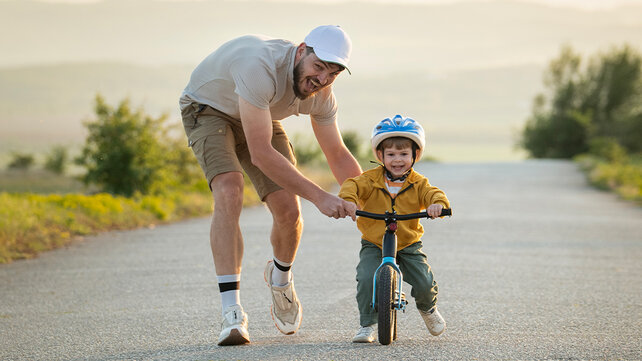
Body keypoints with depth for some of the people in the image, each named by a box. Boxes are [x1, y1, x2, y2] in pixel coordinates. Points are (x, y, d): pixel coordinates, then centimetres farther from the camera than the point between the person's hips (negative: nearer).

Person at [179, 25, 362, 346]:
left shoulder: (322, 95, -18)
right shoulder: (261, 69, -41)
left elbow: (338, 156, -2)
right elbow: (261, 153, -42)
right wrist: (319, 196, -42)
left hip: (260, 118, 6)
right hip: (208, 110, -5)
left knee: (289, 210, -9)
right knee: (229, 194, -30)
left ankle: (280, 279, 27)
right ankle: (232, 312, -30)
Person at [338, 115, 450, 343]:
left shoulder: (418, 183, -1)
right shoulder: (372, 179, -5)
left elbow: (432, 194, -16)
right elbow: (352, 185, -18)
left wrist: (438, 204, -40)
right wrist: (348, 200, -41)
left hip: (409, 245, 1)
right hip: (374, 245, 0)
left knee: (425, 284, -12)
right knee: (366, 279, -24)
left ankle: (428, 309, 26)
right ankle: (367, 325, -5)